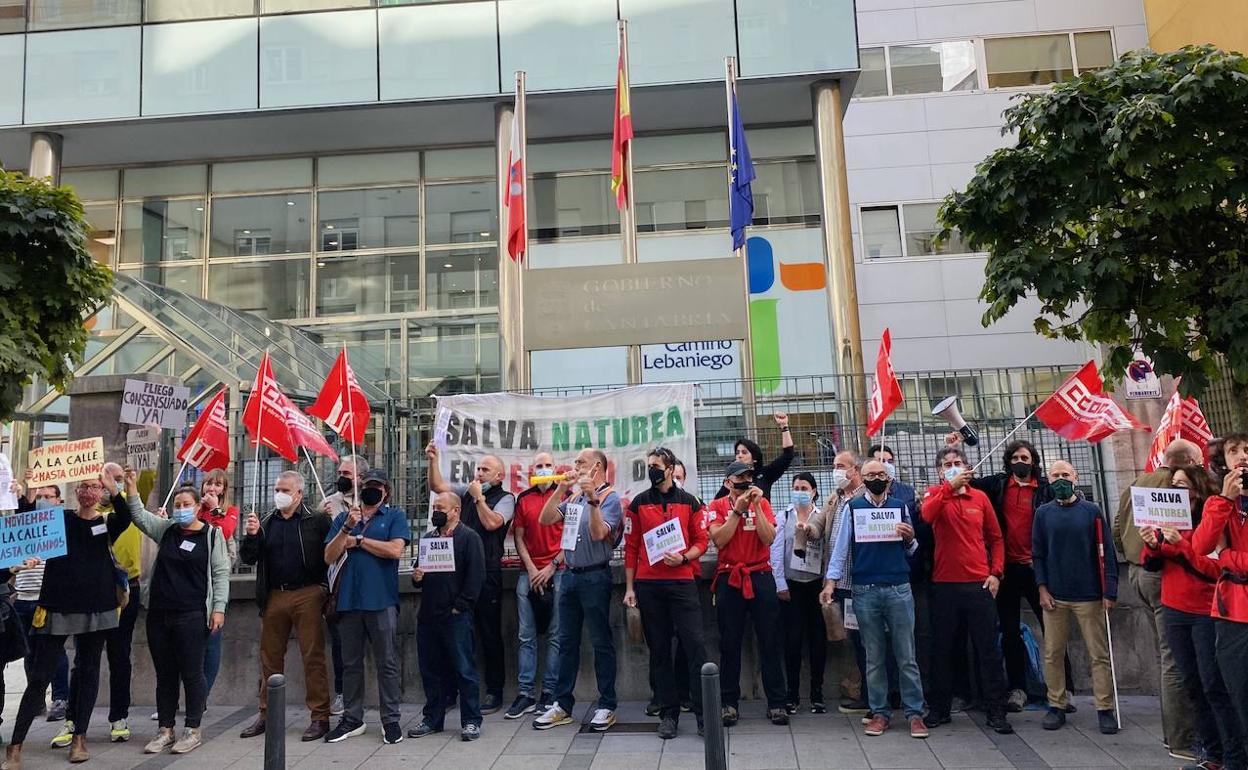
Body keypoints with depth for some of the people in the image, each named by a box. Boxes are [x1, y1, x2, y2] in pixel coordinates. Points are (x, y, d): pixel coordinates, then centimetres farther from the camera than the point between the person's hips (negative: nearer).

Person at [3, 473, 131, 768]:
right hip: (57, 607, -1)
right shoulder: (59, 519, 6)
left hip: (97, 608, 1)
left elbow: (126, 519, -19)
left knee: (88, 671, 8)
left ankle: (79, 738, 19)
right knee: (39, 676, -1)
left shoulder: (108, 524, 3)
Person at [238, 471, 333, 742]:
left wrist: (327, 592, -13)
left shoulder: (317, 521, -3)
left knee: (313, 657, -1)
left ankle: (320, 717, 6)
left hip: (307, 595, -5)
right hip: (274, 596, 5)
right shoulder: (266, 523, 13)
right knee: (270, 658, 12)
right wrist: (251, 535, -7)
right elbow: (248, 559, 10)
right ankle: (267, 714, 26)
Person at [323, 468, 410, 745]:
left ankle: (391, 720, 10)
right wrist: (347, 528, -11)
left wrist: (357, 540, -3)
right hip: (349, 599, 4)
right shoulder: (343, 518, 13)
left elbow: (395, 550, -12)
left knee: (387, 663, 2)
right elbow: (329, 557, 4)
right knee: (351, 663, 13)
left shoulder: (394, 517, 4)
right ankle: (352, 719, 24)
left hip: (382, 600, -3)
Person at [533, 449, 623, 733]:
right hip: (570, 575, 7)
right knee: (567, 642, 11)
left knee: (601, 642, 2)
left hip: (595, 576, -7)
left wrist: (593, 499, -28)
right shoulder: (573, 497, 13)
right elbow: (544, 520, 5)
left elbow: (598, 533, -20)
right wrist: (560, 490, -2)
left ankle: (607, 706, 12)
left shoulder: (610, 497, -8)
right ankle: (563, 705, 20)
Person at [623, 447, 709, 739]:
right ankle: (668, 713, 16)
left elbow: (701, 541, 5)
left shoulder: (689, 502, 6)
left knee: (695, 644, -7)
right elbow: (630, 547, 7)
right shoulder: (638, 504, 7)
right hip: (648, 585, 1)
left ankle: (704, 713, 0)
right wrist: (629, 588, 3)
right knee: (659, 650, 7)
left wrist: (683, 557, -15)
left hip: (682, 581, -1)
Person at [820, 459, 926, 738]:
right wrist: (831, 581, -8)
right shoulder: (853, 508, 4)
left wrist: (909, 539, -9)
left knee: (906, 656, 3)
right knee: (874, 657, 7)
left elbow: (911, 551, 14)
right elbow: (841, 547, 1)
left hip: (899, 589, 1)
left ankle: (915, 713, 10)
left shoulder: (900, 507, 8)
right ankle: (880, 712, 16)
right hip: (865, 591, 0)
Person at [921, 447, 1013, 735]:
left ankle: (996, 711, 16)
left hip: (979, 584, 1)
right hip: (944, 584, -1)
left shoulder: (980, 497, 7)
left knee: (988, 650, 6)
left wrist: (996, 572, 1)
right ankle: (939, 709, 21)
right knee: (943, 649, 9)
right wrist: (950, 485, -25)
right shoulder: (935, 493, 2)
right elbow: (928, 515, -21)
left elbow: (996, 538, 11)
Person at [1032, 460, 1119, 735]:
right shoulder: (1043, 513, 5)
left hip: (1089, 596, -1)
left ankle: (1105, 708, 14)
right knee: (1053, 654, 6)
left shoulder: (1091, 511, 1)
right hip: (1054, 596, 2)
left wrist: (1109, 592, -6)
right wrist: (1042, 588, -3)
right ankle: (1056, 706, 17)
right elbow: (1037, 554, 6)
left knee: (1100, 654, 3)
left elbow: (1105, 554, 0)